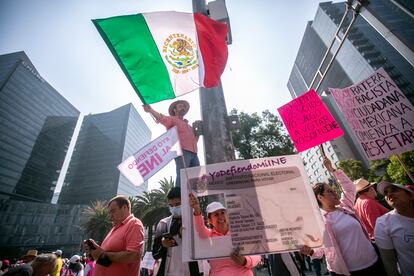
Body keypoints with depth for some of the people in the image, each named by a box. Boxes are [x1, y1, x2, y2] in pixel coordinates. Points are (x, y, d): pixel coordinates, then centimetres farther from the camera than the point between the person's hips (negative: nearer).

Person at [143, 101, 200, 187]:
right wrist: (150, 110, -23)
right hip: (181, 151, -7)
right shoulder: (172, 119, 14)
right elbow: (161, 117, -7)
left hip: (194, 154, 7)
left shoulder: (188, 126, 34)